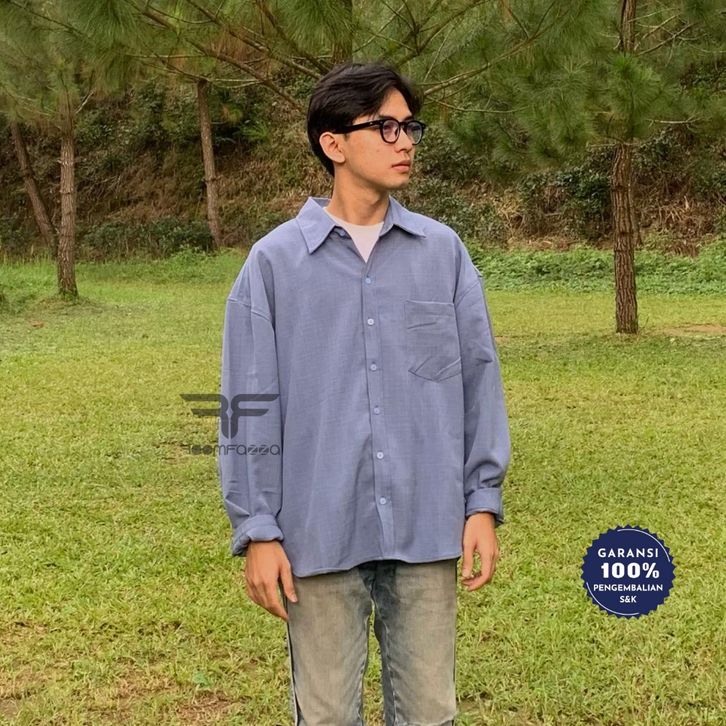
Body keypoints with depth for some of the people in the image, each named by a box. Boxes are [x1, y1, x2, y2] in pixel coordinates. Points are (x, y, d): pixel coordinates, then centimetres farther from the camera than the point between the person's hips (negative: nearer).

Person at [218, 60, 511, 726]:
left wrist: (484, 502, 2)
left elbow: (479, 381, 6)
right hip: (319, 534, -1)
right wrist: (257, 531, -4)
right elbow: (250, 407, -1)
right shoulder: (275, 262, -2)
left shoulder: (443, 253, 4)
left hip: (426, 531, 2)